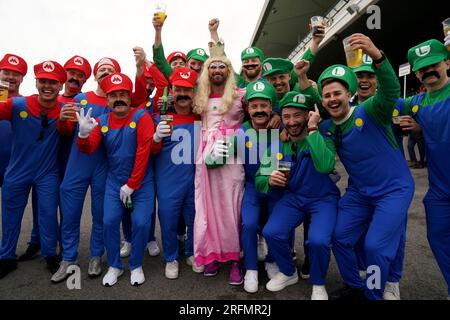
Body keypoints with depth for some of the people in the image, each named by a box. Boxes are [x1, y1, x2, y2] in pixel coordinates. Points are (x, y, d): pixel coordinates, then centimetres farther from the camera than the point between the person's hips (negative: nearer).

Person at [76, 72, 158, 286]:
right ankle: (114, 266, 21)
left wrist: (131, 185, -12)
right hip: (114, 182, 3)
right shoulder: (102, 121, 4)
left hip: (141, 182, -3)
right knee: (109, 221, -3)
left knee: (141, 222, -8)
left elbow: (143, 153, -14)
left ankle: (136, 266, 17)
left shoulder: (141, 117, -10)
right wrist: (83, 134, -28)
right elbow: (88, 149, -5)